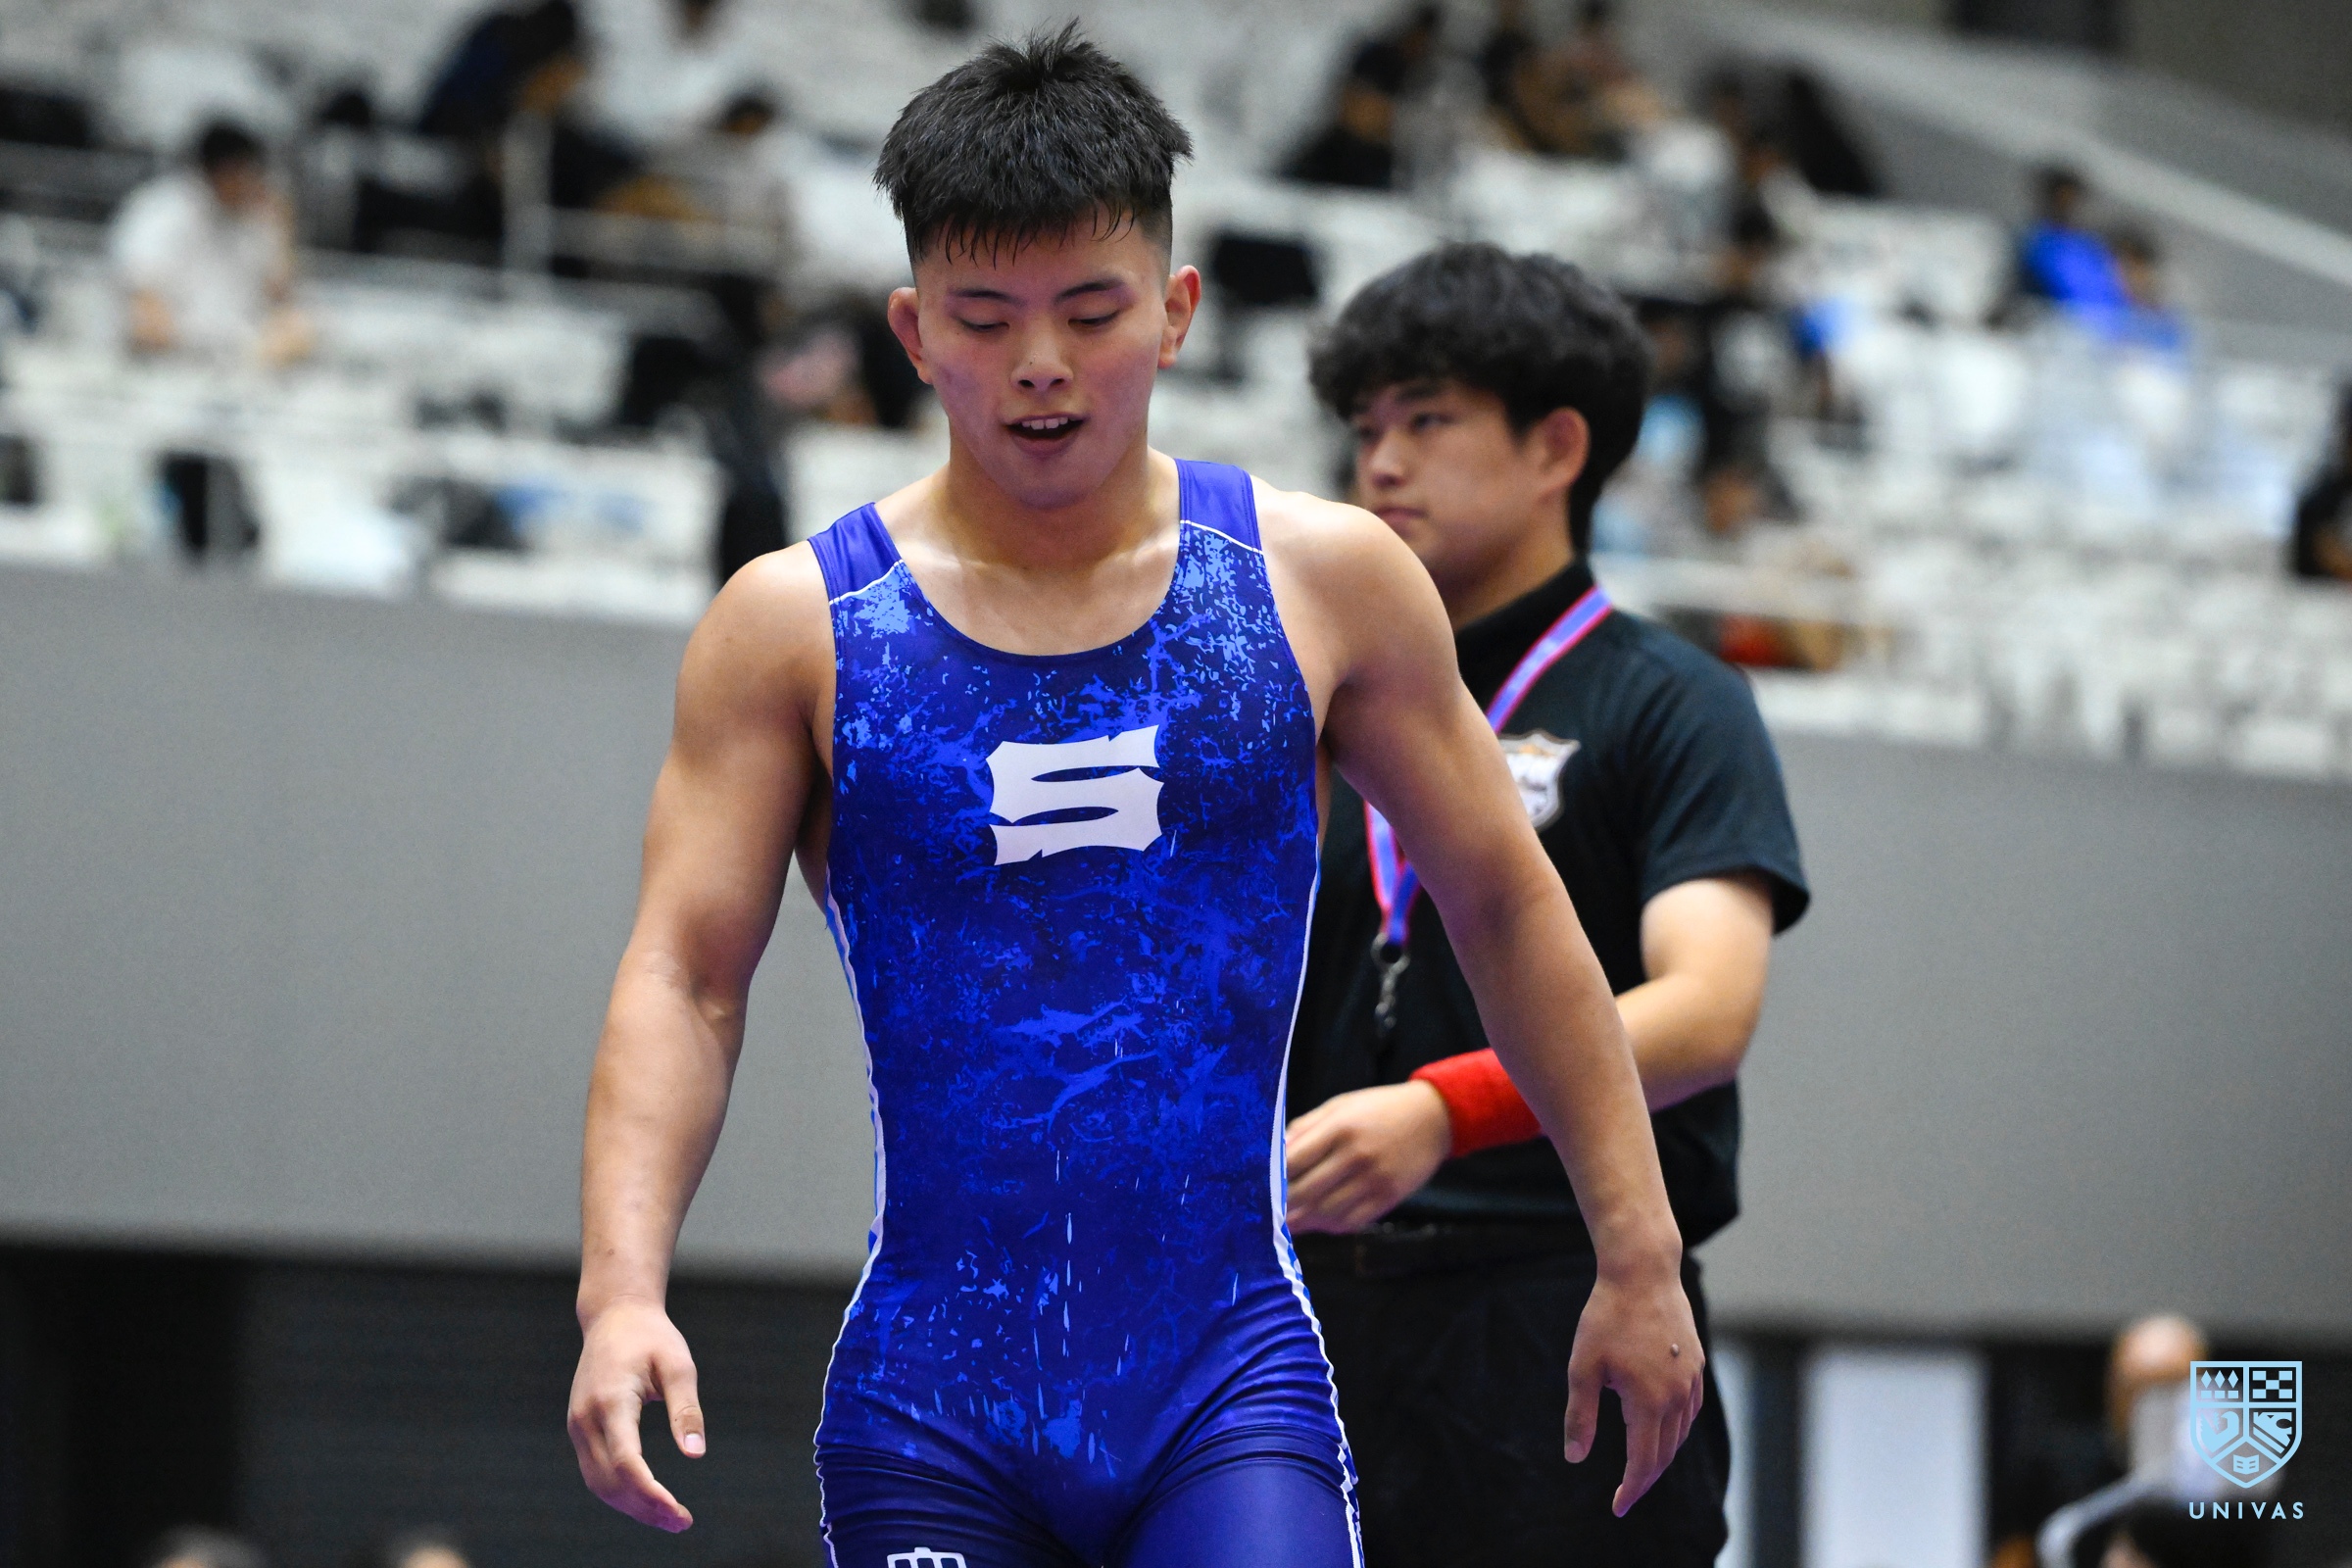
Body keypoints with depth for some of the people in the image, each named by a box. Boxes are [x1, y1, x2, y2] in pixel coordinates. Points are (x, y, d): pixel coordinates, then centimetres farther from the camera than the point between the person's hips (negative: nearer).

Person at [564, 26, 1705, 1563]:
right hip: (928, 1402, 1)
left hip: (1234, 1379, 0)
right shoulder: (794, 628, 1)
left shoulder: (1327, 584, 4)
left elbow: (1509, 914, 12)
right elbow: (683, 981, -2)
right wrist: (623, 1291, -18)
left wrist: (1640, 1254, 11)